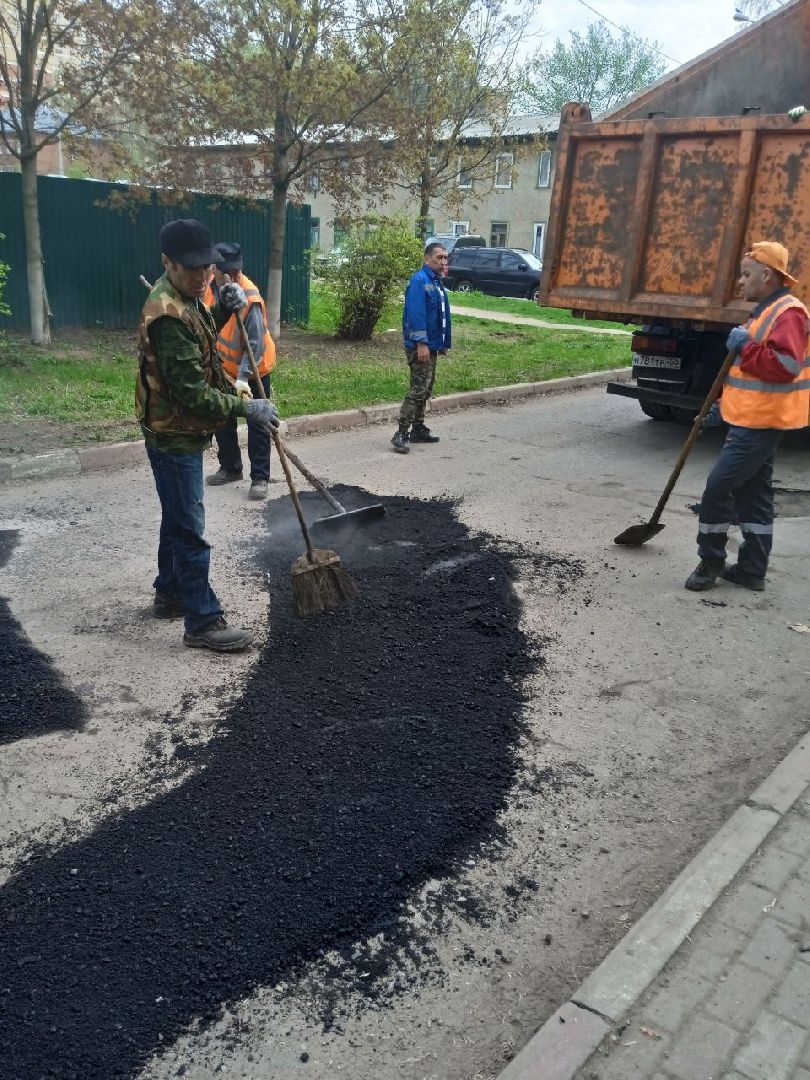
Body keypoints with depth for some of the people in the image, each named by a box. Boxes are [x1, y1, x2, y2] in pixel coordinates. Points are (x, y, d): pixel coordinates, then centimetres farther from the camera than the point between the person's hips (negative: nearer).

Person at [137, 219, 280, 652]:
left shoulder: (182, 298, 5)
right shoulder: (168, 316, -27)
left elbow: (200, 337, 21)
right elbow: (193, 393, -28)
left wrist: (223, 310, 3)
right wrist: (247, 408, -19)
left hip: (179, 431, 10)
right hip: (174, 436, -10)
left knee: (177, 518, 20)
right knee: (189, 529, -4)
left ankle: (169, 594, 35)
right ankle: (203, 622, 4)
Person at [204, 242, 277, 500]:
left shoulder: (250, 298, -28)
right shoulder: (211, 285, -8)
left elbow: (255, 343, -29)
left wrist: (243, 377, -36)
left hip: (254, 370, -7)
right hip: (224, 368, 7)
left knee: (257, 425, 0)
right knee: (221, 420, 15)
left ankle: (260, 478, 7)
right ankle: (230, 468, 30)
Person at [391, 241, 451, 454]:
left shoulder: (437, 282, 16)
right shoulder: (420, 280, -14)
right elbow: (416, 314, -22)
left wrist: (444, 343, 20)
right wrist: (422, 343, -26)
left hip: (431, 346, 10)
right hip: (420, 346, -10)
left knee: (425, 390, 15)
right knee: (418, 389, -13)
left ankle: (418, 429, 24)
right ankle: (401, 434, -12)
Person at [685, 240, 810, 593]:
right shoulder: (765, 312, 18)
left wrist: (745, 347, -22)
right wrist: (724, 402, 20)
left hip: (760, 424, -11)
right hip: (754, 420, 11)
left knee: (718, 487, -9)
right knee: (753, 493, 13)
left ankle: (710, 562, 4)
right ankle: (752, 570, 21)